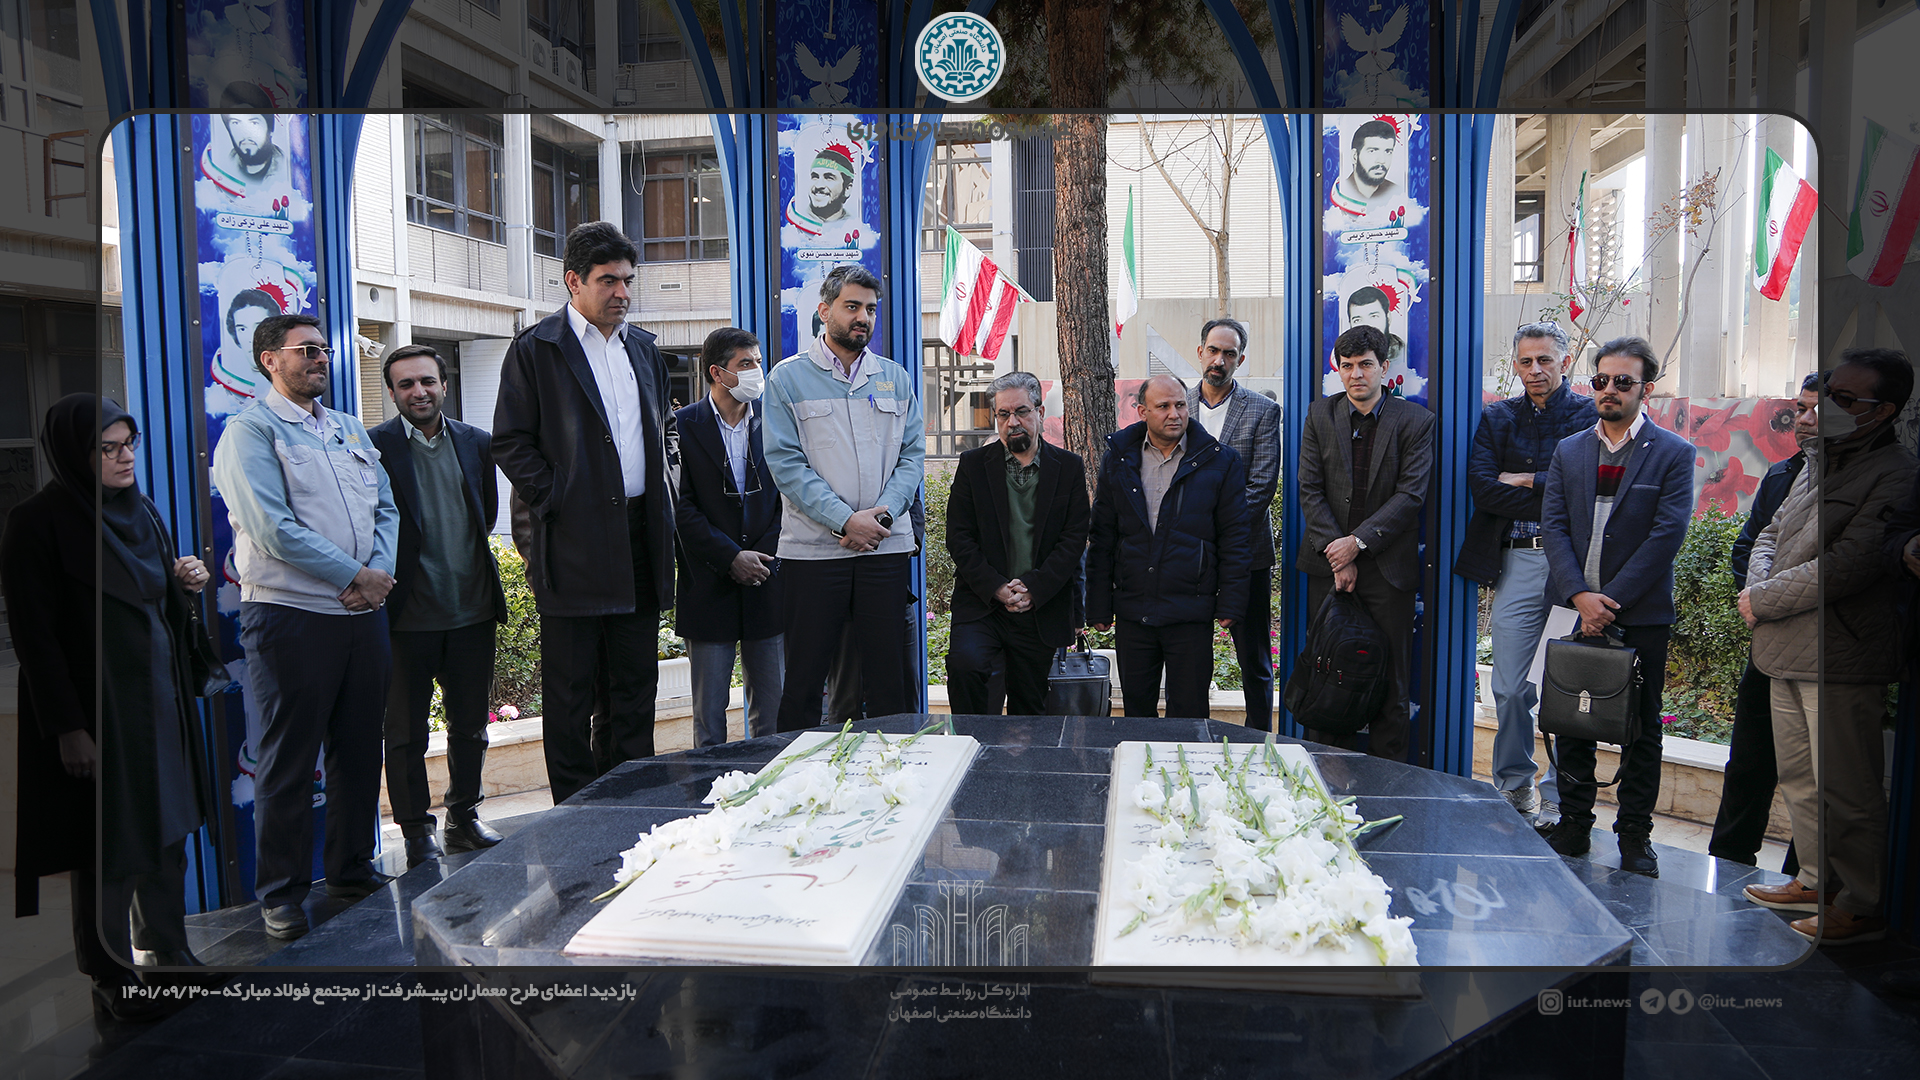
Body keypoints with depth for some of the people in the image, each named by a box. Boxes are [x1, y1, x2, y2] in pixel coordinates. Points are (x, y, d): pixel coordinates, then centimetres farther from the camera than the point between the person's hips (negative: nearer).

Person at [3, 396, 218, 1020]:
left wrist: (186, 583, -4)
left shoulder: (140, 510, 8)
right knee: (108, 848, 4)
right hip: (95, 705, -6)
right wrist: (68, 728, -17)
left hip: (161, 695, 7)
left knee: (166, 830, 13)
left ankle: (168, 946, 28)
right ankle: (110, 974, 20)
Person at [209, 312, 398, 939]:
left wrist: (380, 572, -6)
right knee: (287, 760, 1)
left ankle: (352, 870, 26)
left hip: (364, 613, 7)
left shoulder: (349, 430, 18)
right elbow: (272, 527, -15)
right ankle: (282, 893, 12)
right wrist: (353, 575, -13)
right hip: (291, 616, -6)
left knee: (359, 750, 13)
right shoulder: (251, 430, -4)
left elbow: (386, 509, 13)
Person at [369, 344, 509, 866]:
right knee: (406, 733, 7)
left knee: (470, 726, 14)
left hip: (473, 611, 4)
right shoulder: (373, 446, -7)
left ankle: (464, 818, 30)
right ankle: (416, 832, 19)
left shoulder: (477, 443, 7)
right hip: (407, 614, -4)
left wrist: (472, 564, 11)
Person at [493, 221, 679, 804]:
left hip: (640, 534, 6)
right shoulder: (535, 349, -3)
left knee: (637, 680, 12)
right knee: (570, 690, 3)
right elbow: (510, 443, -5)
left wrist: (665, 495, 11)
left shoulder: (643, 347, 15)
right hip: (574, 539, -6)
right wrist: (556, 499, -12)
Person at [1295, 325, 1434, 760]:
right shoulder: (1320, 415, 6)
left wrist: (1359, 541, -15)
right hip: (1328, 563, 2)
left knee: (1390, 678, 2)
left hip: (1388, 566, -2)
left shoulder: (1415, 421, 0)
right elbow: (1310, 491, 1)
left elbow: (1411, 495, -7)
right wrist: (1337, 554, -8)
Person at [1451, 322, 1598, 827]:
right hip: (1517, 561, 3)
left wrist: (1525, 481, -6)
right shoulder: (1497, 417, 12)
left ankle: (1557, 798, 13)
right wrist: (1553, 498, -10)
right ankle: (1514, 786, 25)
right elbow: (1481, 486, -2)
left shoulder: (1590, 414, 2)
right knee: (1509, 688, 7)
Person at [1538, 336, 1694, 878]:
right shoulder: (1568, 451, 9)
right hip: (1576, 607, 3)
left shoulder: (1674, 454, -2)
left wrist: (1611, 599, -15)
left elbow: (1666, 534, -10)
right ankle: (1573, 825, 21)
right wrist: (1578, 595, -13)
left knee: (1641, 729, 6)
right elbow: (1553, 525, 1)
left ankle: (1635, 835, 17)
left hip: (1642, 614, -3)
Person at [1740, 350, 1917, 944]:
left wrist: (1762, 601, -12)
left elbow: (1845, 566, -22)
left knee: (1844, 789, 0)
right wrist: (1759, 585, -1)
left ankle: (1861, 906, 14)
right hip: (1786, 650, 9)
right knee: (1798, 776, 18)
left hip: (1841, 659, -8)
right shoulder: (1818, 462, 14)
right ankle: (1815, 880, 33)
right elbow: (1773, 532, 19)